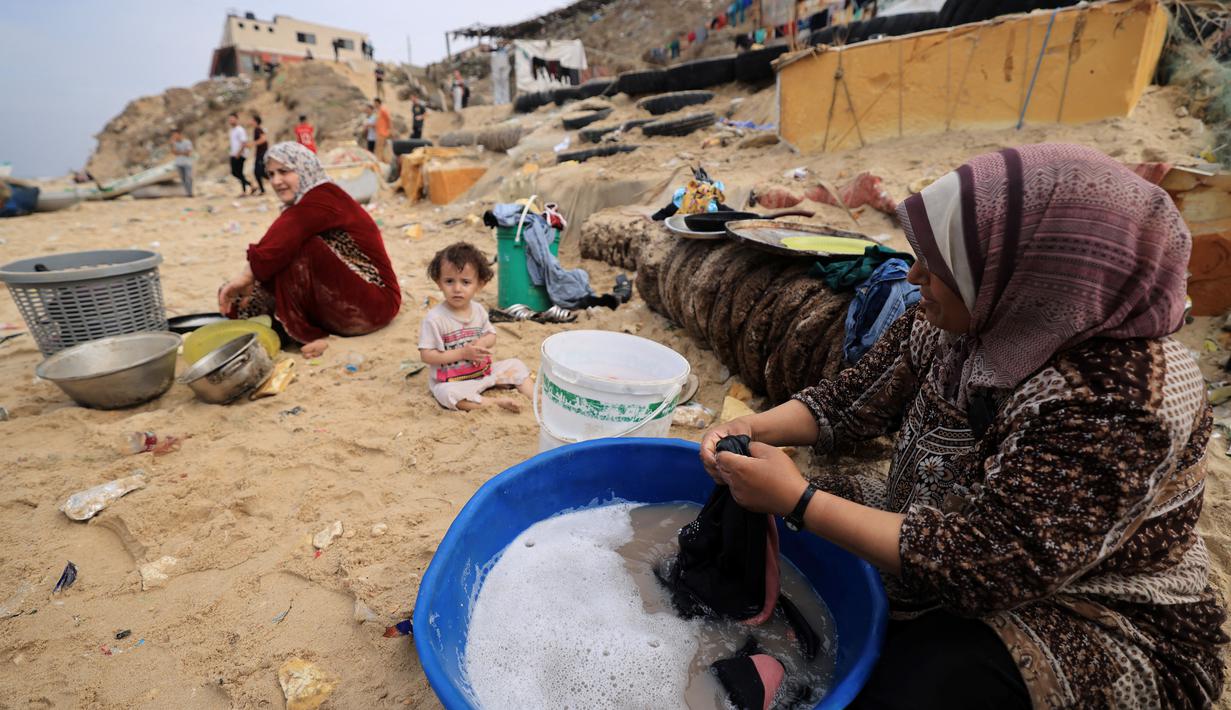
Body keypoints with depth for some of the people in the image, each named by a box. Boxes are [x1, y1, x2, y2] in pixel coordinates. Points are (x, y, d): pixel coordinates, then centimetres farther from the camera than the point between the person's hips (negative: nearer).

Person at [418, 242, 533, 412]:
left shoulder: (478, 310, -1)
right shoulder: (434, 318, -19)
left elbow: (491, 335, 10)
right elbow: (426, 355, -18)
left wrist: (483, 342, -15)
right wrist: (462, 353, -24)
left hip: (483, 371, 6)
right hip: (452, 382, -6)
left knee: (516, 365, 1)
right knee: (449, 393, -37)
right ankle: (497, 402, -29)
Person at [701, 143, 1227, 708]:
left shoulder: (1116, 405, -32)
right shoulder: (962, 320, -11)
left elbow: (980, 567, -32)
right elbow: (850, 400, -1)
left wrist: (797, 500, -32)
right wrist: (758, 428, -17)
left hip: (1090, 618, -6)